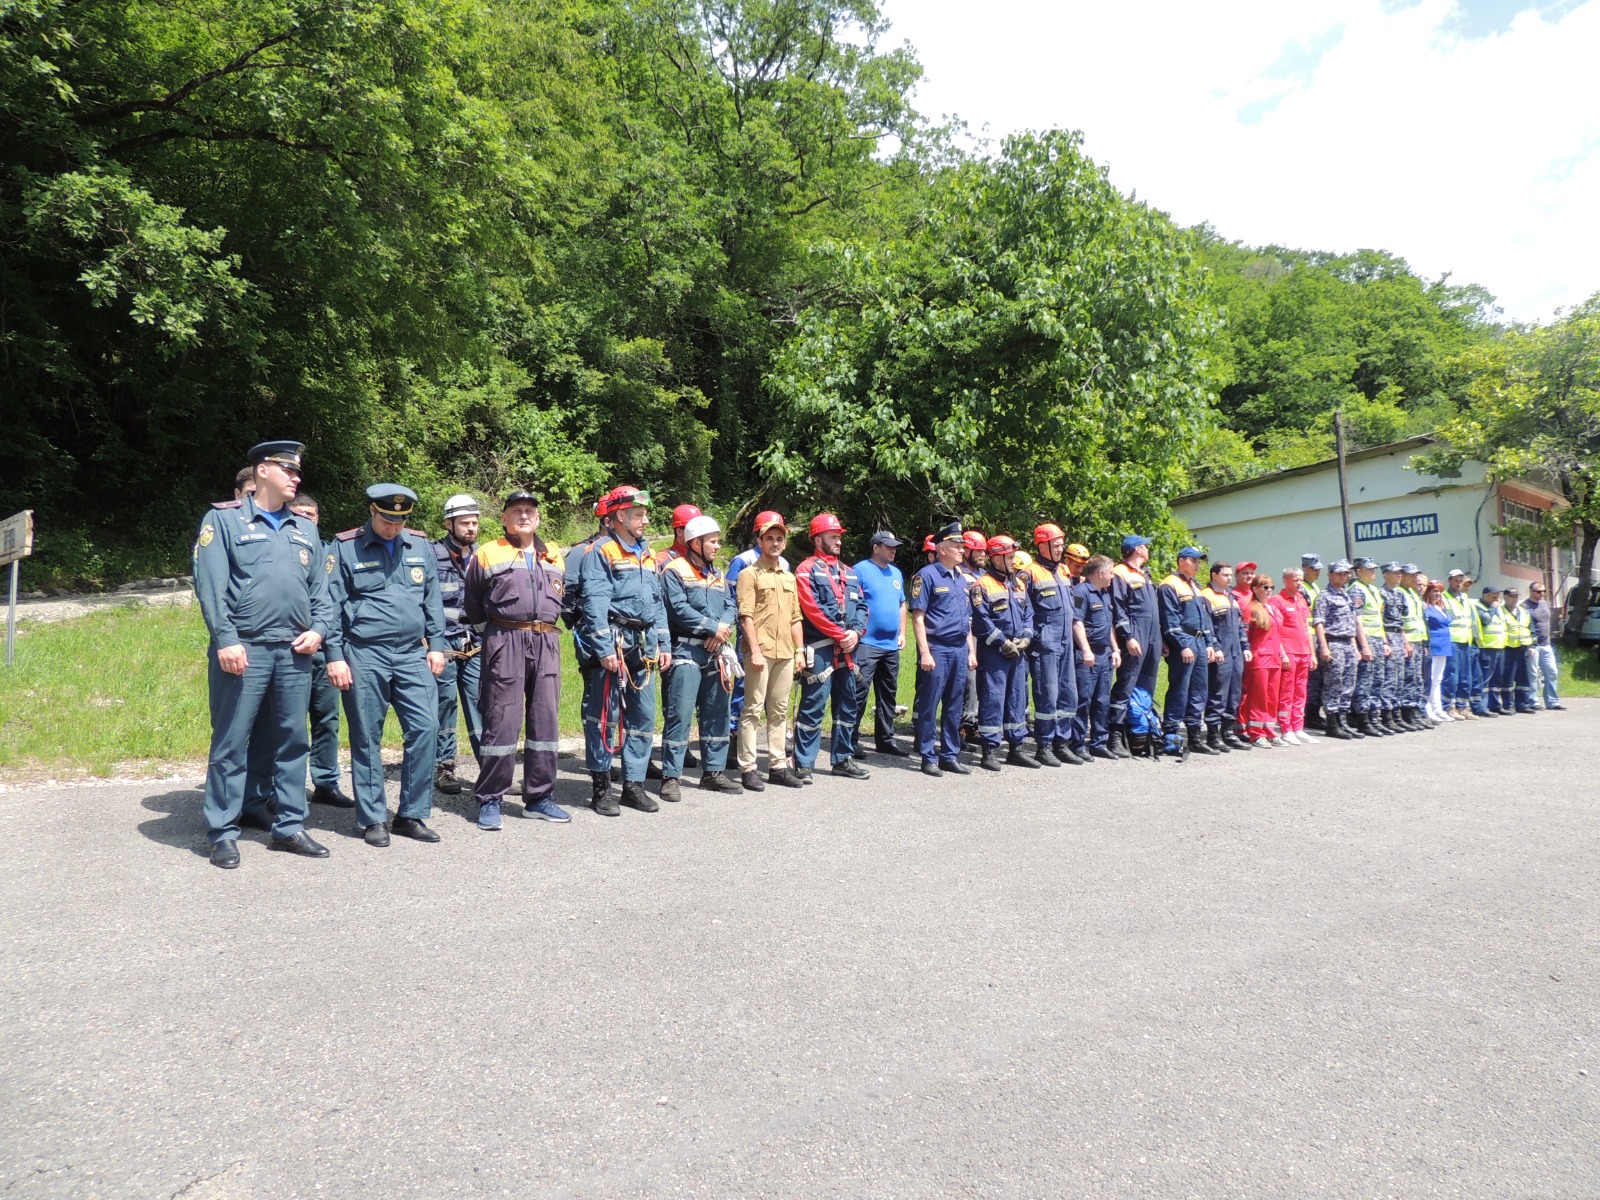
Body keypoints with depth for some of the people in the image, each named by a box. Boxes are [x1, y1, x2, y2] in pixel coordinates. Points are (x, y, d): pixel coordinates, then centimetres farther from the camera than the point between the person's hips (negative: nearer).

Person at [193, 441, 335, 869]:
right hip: (243, 651, -5)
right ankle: (223, 834, 11)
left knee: (293, 741, 10)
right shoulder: (224, 519, 1)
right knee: (231, 744, 1)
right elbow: (210, 585, -7)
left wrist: (318, 629, 0)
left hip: (295, 652, 5)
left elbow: (320, 589, 17)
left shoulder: (304, 528, 17)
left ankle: (289, 827, 20)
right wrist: (225, 639, -16)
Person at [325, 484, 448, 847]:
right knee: (367, 738, 4)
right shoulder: (345, 546, -1)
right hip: (365, 656, -3)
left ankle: (412, 815, 10)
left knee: (425, 729, -3)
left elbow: (432, 599, 13)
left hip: (412, 654, 3)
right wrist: (335, 656, -6)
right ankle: (372, 819, 16)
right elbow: (332, 605, -2)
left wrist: (436, 644, 8)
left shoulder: (420, 545, 10)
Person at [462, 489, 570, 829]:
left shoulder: (555, 558, 16)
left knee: (546, 720, 6)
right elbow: (471, 604, 11)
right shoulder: (487, 555, 5)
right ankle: (489, 801, 6)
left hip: (547, 643, 4)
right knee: (502, 720, -4)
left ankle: (539, 798, 15)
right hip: (505, 643, -4)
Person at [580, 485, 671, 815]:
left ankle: (634, 785, 18)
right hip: (613, 642, -7)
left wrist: (664, 645, 12)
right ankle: (601, 787, 7)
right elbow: (595, 602, -14)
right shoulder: (601, 552, -5)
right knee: (605, 715, -3)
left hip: (643, 645, 8)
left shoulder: (648, 556, 19)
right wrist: (605, 648, -21)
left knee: (643, 716, 9)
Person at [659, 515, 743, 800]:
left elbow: (730, 607, 12)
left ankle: (714, 771, 21)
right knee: (680, 713, -9)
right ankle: (671, 776, -3)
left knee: (717, 713, 11)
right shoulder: (674, 571, -4)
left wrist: (723, 629, -9)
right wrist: (713, 628, -13)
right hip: (687, 650, -7)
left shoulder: (718, 574, 19)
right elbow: (679, 609, -15)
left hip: (716, 651, 7)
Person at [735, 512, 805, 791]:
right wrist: (755, 650, -16)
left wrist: (799, 650, 13)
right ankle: (748, 769, 1)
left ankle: (778, 766, 18)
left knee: (780, 711, 11)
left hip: (785, 653, 7)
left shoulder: (789, 577, 19)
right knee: (753, 709, -3)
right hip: (760, 651, -7)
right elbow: (746, 616, -9)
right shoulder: (750, 574, -2)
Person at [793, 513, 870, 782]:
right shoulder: (806, 570, -4)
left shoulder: (849, 572, 18)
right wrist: (840, 636, -14)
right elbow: (812, 610, -14)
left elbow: (861, 606, 14)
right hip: (820, 649, -7)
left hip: (847, 650, 7)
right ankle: (803, 764, 1)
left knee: (848, 705, 13)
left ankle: (843, 759, 24)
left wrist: (856, 632, -6)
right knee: (813, 706, -7)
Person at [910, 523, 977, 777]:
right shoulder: (927, 575, -6)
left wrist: (971, 650, 16)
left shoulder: (961, 579, 16)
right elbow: (918, 616, -11)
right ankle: (928, 758, 6)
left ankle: (950, 756, 19)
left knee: (954, 707, 11)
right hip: (937, 648, -7)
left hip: (960, 650, 7)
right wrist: (925, 652, -16)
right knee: (929, 706, -1)